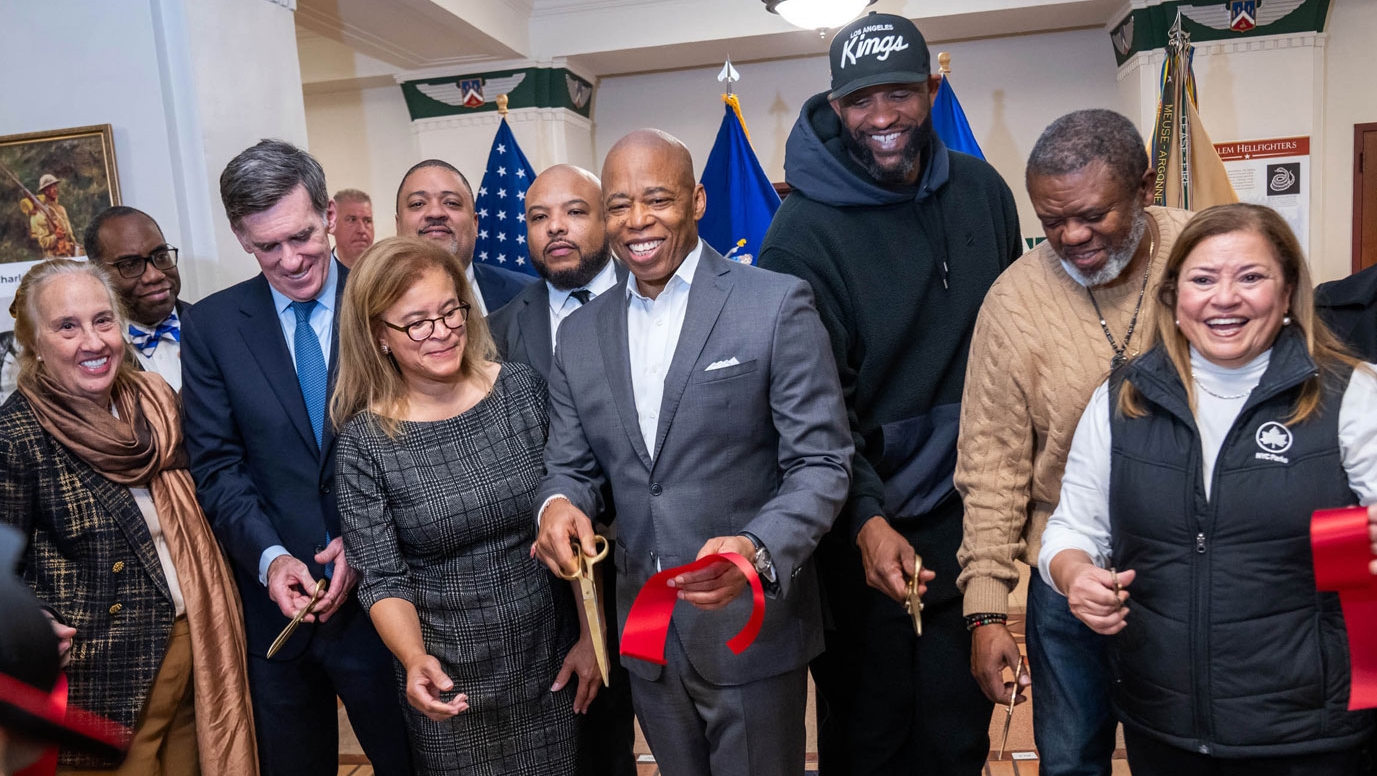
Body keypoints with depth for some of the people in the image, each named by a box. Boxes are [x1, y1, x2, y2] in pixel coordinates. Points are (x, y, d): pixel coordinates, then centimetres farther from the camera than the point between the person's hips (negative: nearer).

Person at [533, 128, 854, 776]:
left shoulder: (777, 304, -10)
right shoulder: (580, 334, 5)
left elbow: (820, 463, -12)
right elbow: (570, 466, 9)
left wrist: (757, 551, -29)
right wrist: (558, 504, -14)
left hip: (749, 631, -4)